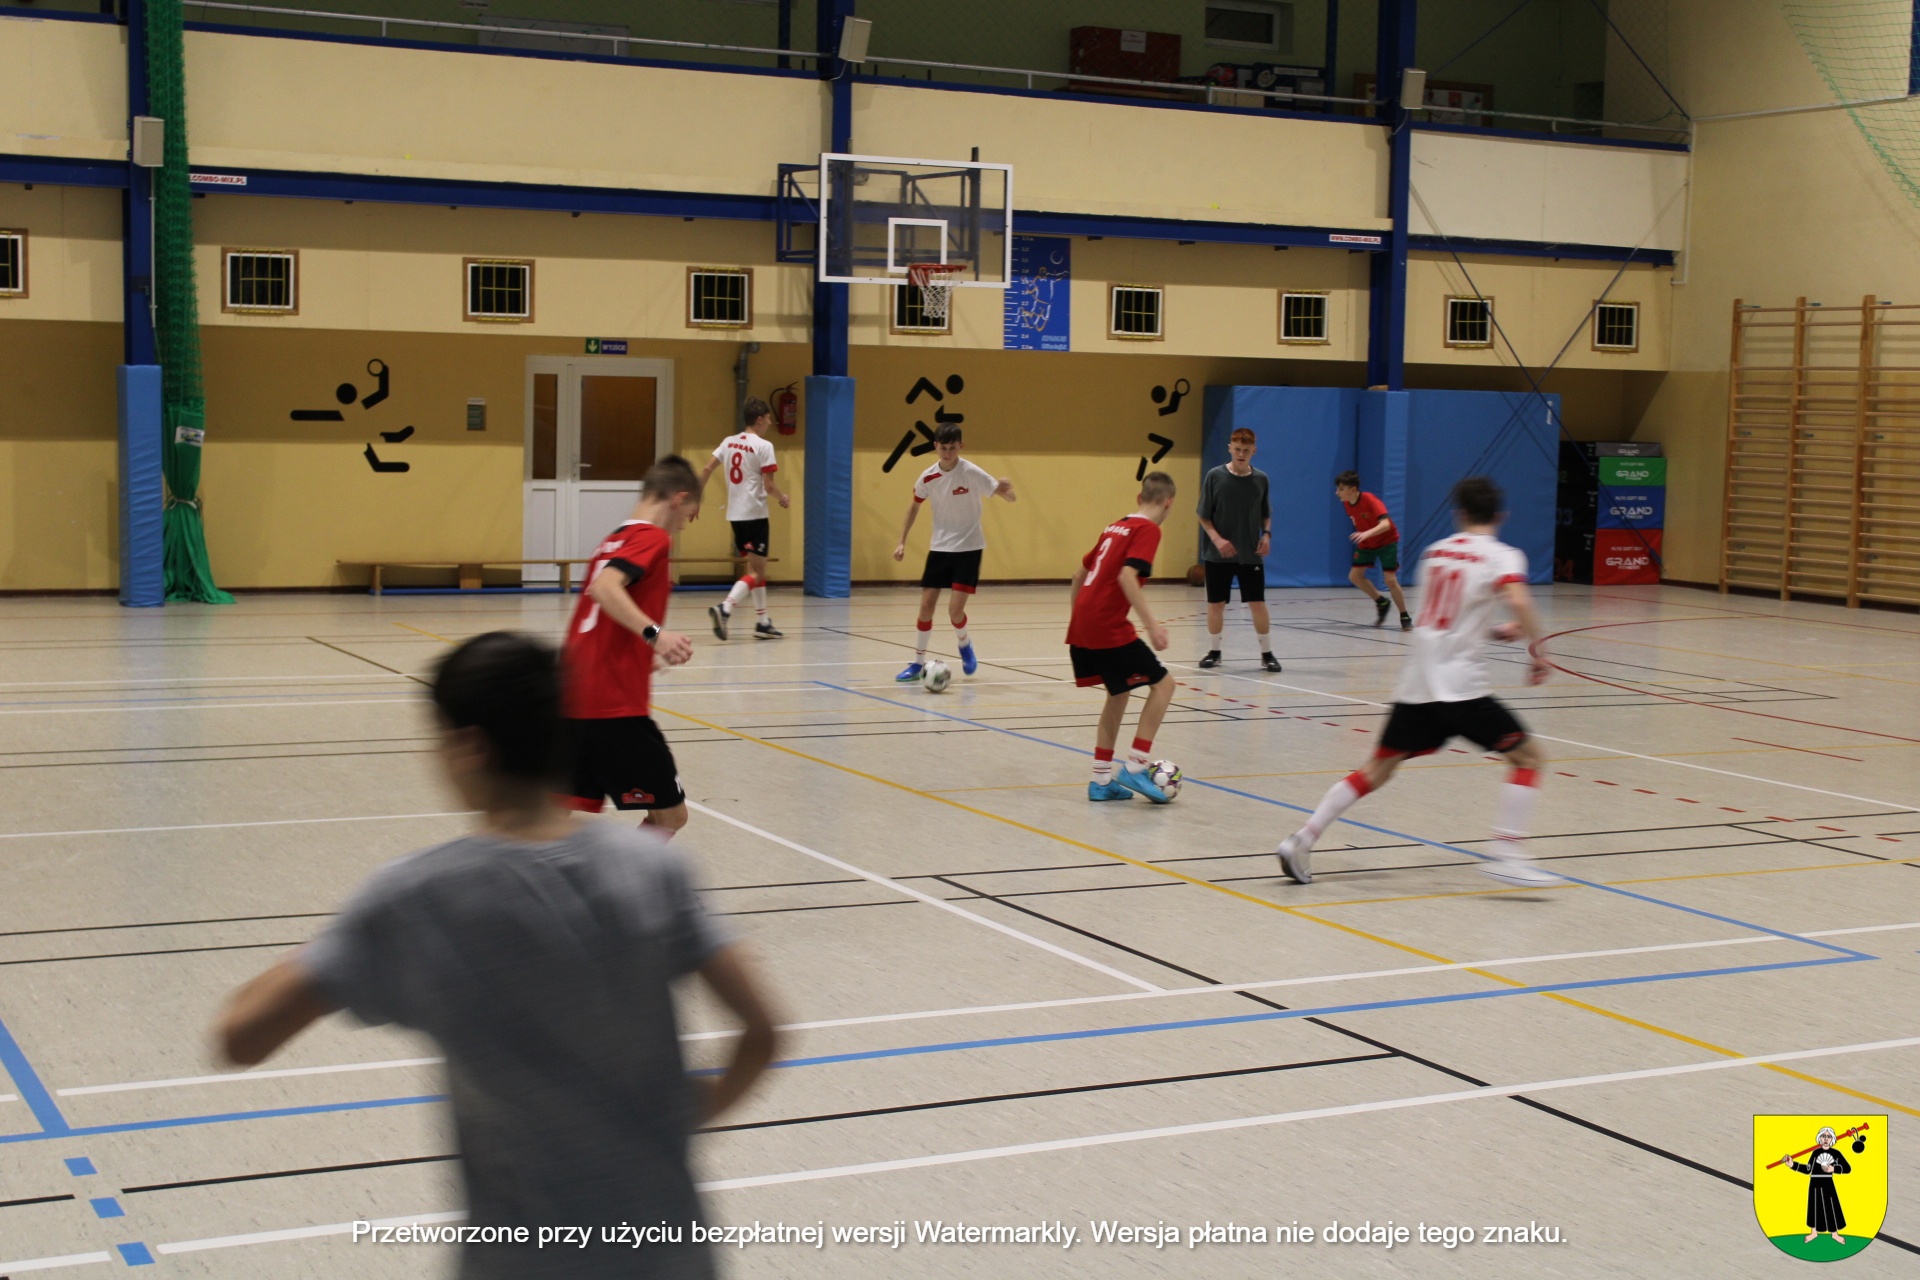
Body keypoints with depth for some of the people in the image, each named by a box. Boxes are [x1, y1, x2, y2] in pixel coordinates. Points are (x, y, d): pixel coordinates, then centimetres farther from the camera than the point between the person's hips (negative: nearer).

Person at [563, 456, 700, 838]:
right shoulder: (652, 537, -5)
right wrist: (654, 633, -34)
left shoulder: (613, 539, 21)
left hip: (573, 702, 9)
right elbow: (604, 588, -24)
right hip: (615, 708, -9)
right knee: (670, 814, 3)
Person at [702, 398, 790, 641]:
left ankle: (762, 621, 20)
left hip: (735, 514, 7)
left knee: (756, 568, 17)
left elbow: (706, 470, 4)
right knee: (756, 572, -6)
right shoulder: (763, 446, -10)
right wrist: (784, 498, 5)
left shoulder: (729, 442, 8)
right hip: (754, 514, -7)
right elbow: (768, 485, -13)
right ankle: (724, 608, -26)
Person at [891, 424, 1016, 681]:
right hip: (939, 547, 3)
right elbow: (914, 506, 13)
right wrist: (902, 541, 8)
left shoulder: (971, 473, -16)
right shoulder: (928, 477, -5)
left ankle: (964, 644, 20)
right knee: (926, 605, -1)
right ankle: (918, 663, 14)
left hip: (968, 547, -3)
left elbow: (1008, 496, -16)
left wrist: (1006, 491, -41)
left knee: (955, 609, -12)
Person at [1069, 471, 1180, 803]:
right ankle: (1135, 767, -4)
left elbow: (1079, 574, 26)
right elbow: (1126, 576, -20)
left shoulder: (1115, 527, 19)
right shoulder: (1148, 530, -6)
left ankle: (1102, 780, 20)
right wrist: (1151, 623, -23)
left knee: (1119, 693, 21)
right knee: (1162, 684, 2)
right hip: (1108, 629, -9)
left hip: (1082, 628, 9)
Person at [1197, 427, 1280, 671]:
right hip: (1218, 554, -1)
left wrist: (1267, 534, -5)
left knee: (1257, 603, -1)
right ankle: (1213, 651, 20)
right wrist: (1217, 539, -16)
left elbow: (1266, 515, 13)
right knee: (1216, 604, 6)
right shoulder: (1215, 476, -5)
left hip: (1251, 555, 1)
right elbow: (1204, 516, -2)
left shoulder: (1260, 479, 2)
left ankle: (1267, 653, 10)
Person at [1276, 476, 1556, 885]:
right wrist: (1537, 650, -10)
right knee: (1526, 755, 4)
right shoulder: (1502, 556, -2)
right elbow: (1518, 601, -23)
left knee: (1379, 767, 15)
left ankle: (1302, 840, 8)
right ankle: (1506, 853, -11)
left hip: (1414, 683, 6)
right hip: (1460, 686, -6)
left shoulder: (1435, 551, 18)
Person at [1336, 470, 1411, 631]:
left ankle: (1405, 617, 3)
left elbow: (1385, 524, -43)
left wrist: (1367, 533, -57)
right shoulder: (1346, 504, -9)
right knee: (1354, 576, -3)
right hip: (1366, 544, 7)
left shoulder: (1370, 501, -30)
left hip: (1386, 542, -7)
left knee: (1390, 580, -15)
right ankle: (1381, 602, 19)